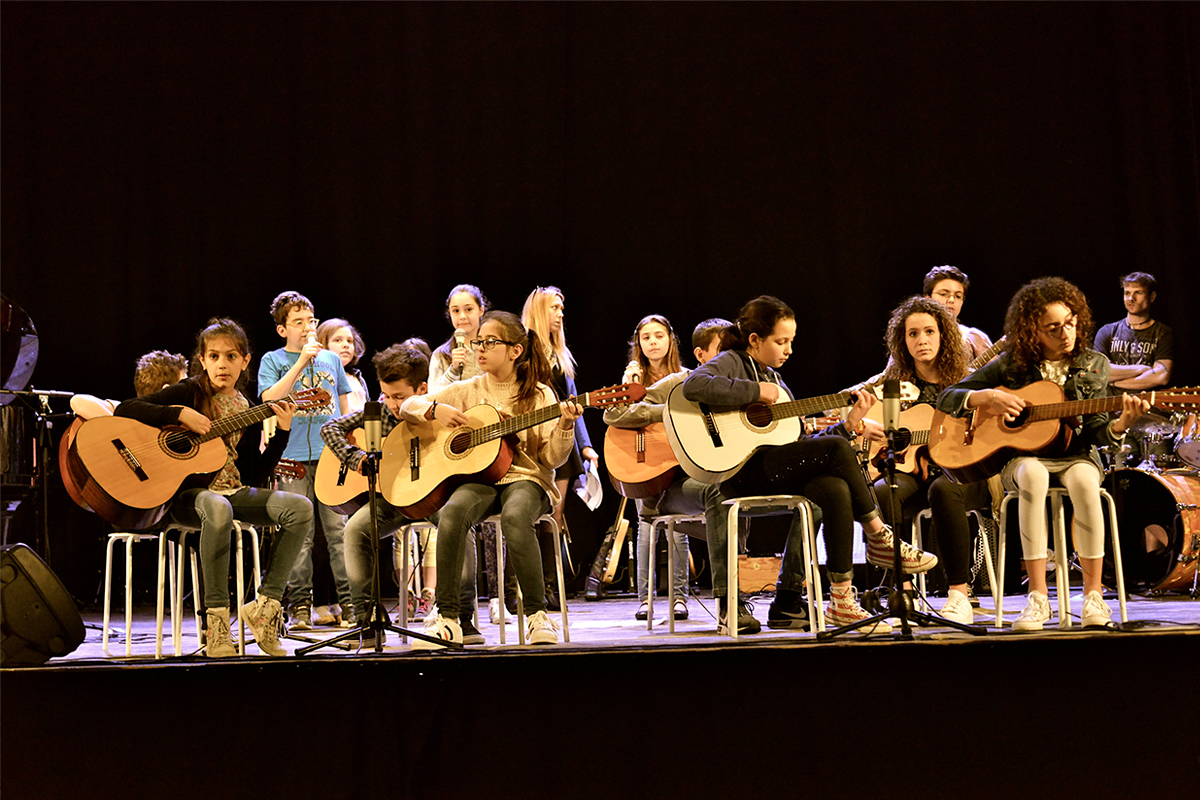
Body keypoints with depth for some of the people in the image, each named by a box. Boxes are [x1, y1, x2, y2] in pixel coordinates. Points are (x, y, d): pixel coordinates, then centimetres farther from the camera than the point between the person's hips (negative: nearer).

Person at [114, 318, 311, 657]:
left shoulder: (246, 412, 11)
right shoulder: (189, 393, -1)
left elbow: (256, 477, 8)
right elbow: (124, 410, -12)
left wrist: (282, 431, 0)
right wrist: (181, 415, -19)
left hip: (233, 491, 5)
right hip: (185, 493, -5)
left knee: (300, 508, -18)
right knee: (219, 510, -41)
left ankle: (265, 604, -12)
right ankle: (216, 618, -30)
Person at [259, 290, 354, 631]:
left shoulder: (331, 358, 16)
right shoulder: (273, 360, 7)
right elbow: (269, 399, -10)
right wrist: (302, 362, -13)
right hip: (293, 458, -2)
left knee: (339, 531, -1)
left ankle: (349, 603, 4)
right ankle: (299, 607, 6)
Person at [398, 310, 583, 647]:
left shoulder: (539, 395, 5)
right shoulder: (468, 390, 12)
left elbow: (551, 459, -1)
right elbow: (408, 406, 15)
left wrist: (564, 427, -19)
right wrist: (435, 410, -5)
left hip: (525, 477, -2)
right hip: (478, 477, 2)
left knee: (515, 517, -39)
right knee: (452, 513, -33)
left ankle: (537, 615, -23)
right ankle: (446, 618, -25)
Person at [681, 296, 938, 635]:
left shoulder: (776, 381, 26)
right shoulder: (731, 362, 2)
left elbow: (800, 444, 20)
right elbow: (693, 385, -23)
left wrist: (847, 424, 10)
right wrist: (757, 391, -17)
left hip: (779, 474, 8)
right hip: (741, 471, -7)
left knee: (835, 488, -24)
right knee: (836, 449, -22)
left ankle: (842, 601, -22)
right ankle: (879, 539, -6)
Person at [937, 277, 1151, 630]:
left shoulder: (1094, 366, 6)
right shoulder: (1011, 365, 2)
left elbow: (1094, 431, -3)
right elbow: (946, 399, 3)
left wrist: (1120, 424, -24)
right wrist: (987, 397, -14)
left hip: (1074, 455, 1)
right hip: (1020, 456, -1)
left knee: (1084, 480, -37)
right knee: (1033, 475, -38)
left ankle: (1093, 594, -27)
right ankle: (1037, 597, -35)